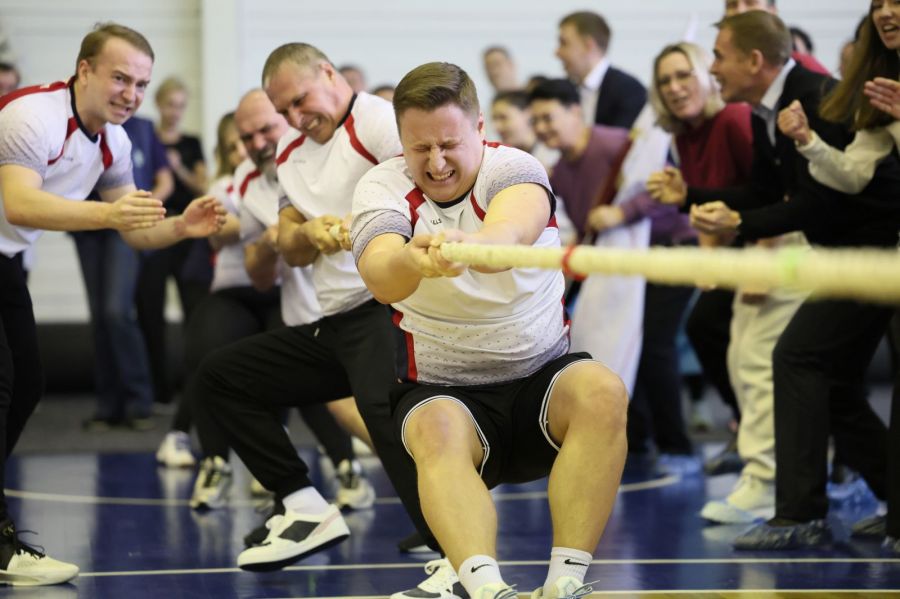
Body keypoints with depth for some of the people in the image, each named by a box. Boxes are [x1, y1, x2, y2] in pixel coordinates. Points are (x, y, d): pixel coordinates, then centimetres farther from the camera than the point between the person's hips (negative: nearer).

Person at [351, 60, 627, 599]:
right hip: (442, 391, 0)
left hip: (542, 377, 0)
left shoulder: (515, 169, -10)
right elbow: (381, 279, -28)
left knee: (603, 391, -30)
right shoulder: (382, 187, -6)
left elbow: (516, 226, -37)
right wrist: (413, 258, -54)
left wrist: (470, 245, -61)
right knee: (438, 432, -33)